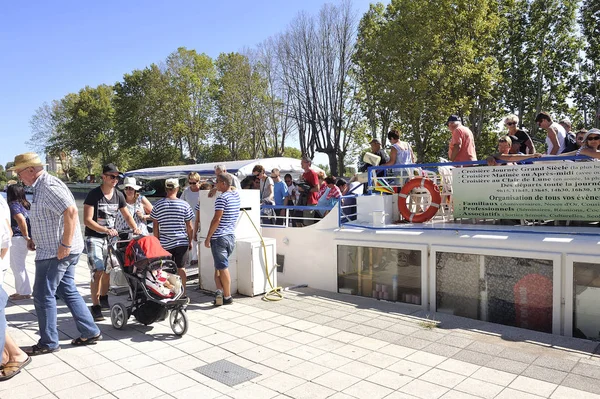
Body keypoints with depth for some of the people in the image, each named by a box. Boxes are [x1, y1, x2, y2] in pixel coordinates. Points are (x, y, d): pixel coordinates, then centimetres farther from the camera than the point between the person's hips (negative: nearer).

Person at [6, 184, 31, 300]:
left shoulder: (13, 205, -13)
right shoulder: (26, 205, 12)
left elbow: (21, 219, -29)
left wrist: (26, 236, -21)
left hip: (17, 239, -9)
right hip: (23, 239, 9)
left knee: (17, 266, 1)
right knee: (18, 266, 18)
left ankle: (24, 293, 7)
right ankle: (21, 290, 24)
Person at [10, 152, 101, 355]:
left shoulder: (48, 186, -18)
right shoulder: (41, 186, 16)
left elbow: (71, 211, -29)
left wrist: (65, 245, -27)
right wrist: (36, 239, 16)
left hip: (56, 252, -10)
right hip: (56, 250, 10)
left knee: (43, 295, 1)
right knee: (68, 291, 14)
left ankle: (48, 343, 13)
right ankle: (90, 332, 19)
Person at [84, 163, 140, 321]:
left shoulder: (118, 195, 4)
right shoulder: (94, 194, -13)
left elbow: (127, 215, 12)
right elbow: (87, 220, -18)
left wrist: (135, 228, -7)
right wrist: (106, 230, -29)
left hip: (110, 237, 6)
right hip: (94, 237, -6)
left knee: (108, 269, 13)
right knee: (97, 271, -13)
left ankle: (103, 299, 33)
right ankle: (95, 307, -6)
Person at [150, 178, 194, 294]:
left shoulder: (158, 205, -1)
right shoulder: (184, 205, -4)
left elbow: (155, 227, 2)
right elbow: (189, 227, -1)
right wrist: (190, 241, 10)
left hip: (164, 244, 1)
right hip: (181, 242, -1)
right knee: (181, 268, 6)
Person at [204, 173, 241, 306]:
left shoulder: (221, 198, -14)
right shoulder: (236, 195, 9)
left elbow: (217, 219, -18)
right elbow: (231, 188, 36)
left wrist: (208, 237, -13)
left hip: (219, 237, -8)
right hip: (231, 236, 8)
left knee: (222, 267, -1)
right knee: (220, 266, 17)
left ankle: (227, 297, 4)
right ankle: (220, 292, 11)